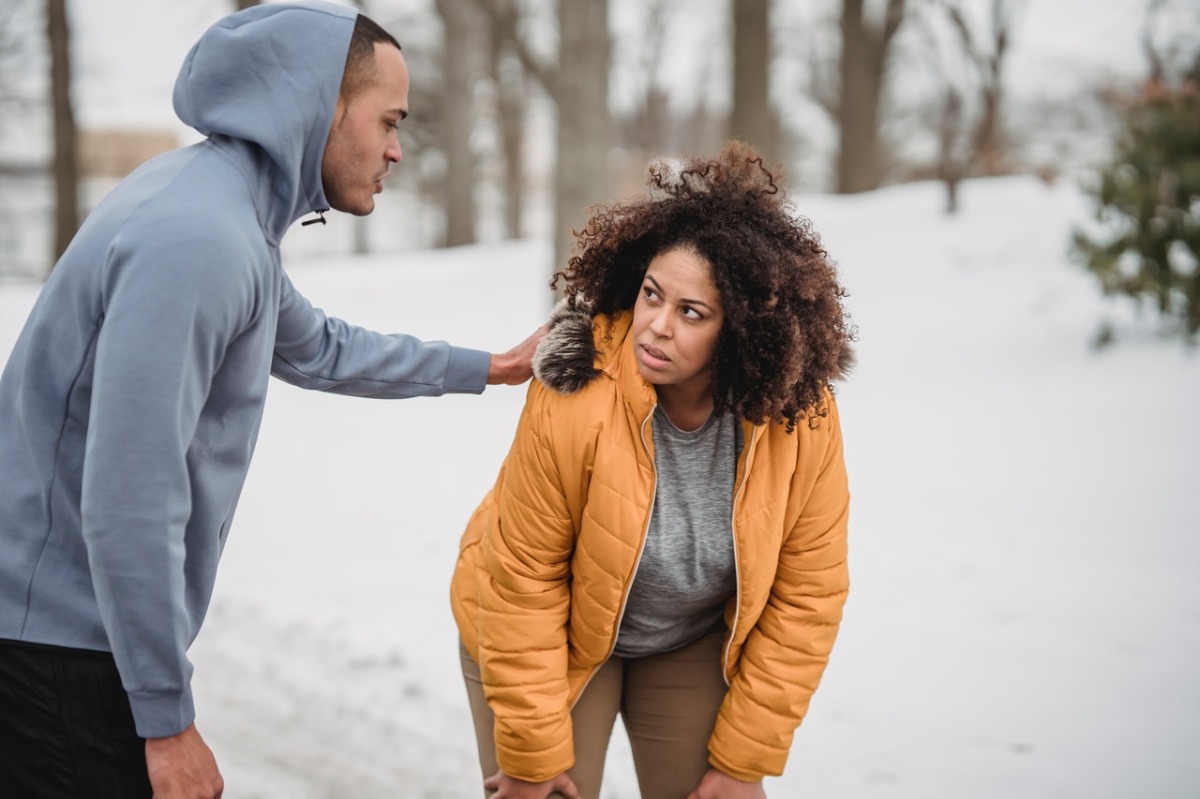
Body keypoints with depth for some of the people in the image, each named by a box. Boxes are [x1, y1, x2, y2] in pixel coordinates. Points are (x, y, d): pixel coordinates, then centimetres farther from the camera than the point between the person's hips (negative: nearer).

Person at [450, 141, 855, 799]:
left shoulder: (802, 420, -22)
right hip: (559, 636, -2)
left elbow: (806, 595, -14)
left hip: (696, 647, 2)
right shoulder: (571, 404, -30)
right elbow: (524, 583, -21)